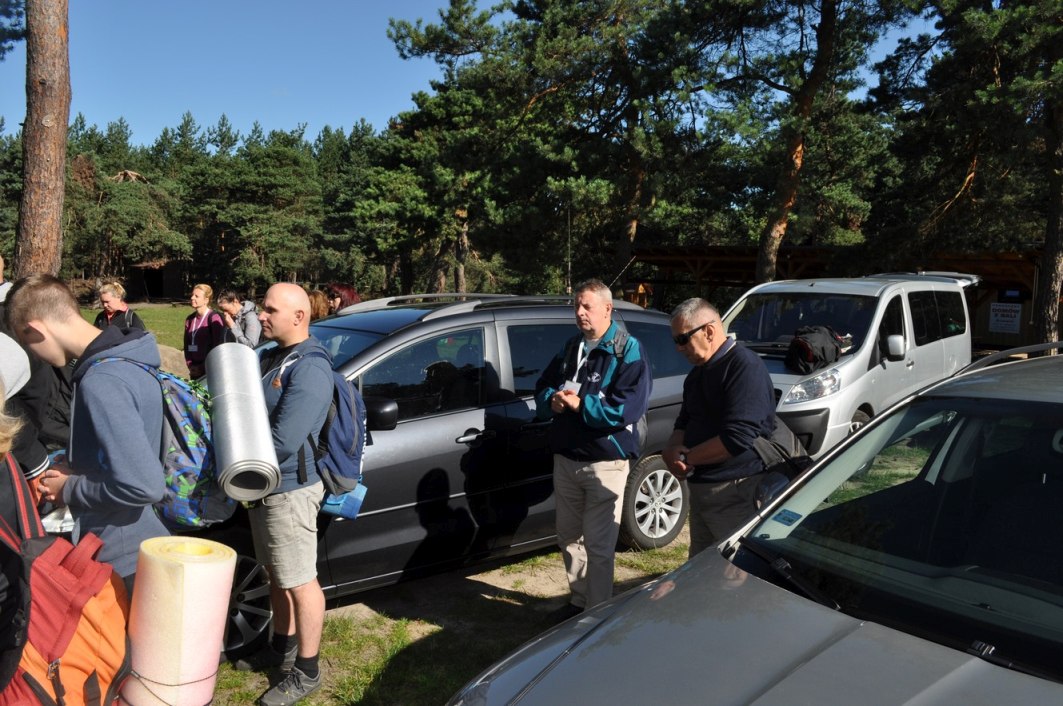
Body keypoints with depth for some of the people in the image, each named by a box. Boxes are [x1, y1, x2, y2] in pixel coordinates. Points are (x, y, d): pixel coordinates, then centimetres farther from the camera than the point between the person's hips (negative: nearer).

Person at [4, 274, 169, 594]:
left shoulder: (101, 382, -25)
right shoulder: (124, 359, 4)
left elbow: (143, 486, -30)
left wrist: (69, 490, -14)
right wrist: (73, 472, 5)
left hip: (124, 564, -9)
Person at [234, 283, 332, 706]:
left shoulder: (310, 369, -21)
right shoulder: (271, 358, 10)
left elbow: (282, 442, -27)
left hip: (289, 489, -9)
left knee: (300, 582, 3)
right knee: (277, 575, 22)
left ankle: (305, 671, 16)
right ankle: (282, 647, 40)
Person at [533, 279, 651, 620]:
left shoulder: (628, 351, -8)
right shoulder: (570, 348, 13)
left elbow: (629, 407, -19)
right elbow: (542, 389, 15)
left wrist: (580, 404, -22)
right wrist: (553, 400, -9)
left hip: (605, 461, -7)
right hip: (565, 458, 7)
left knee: (598, 545, -1)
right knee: (568, 538, 17)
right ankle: (578, 600, 35)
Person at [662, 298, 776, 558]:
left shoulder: (745, 366, -17)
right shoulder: (698, 373, 14)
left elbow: (737, 438, -25)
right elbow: (683, 423, 19)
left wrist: (686, 457, -13)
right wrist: (672, 450, -5)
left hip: (735, 494, -9)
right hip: (700, 489, 9)